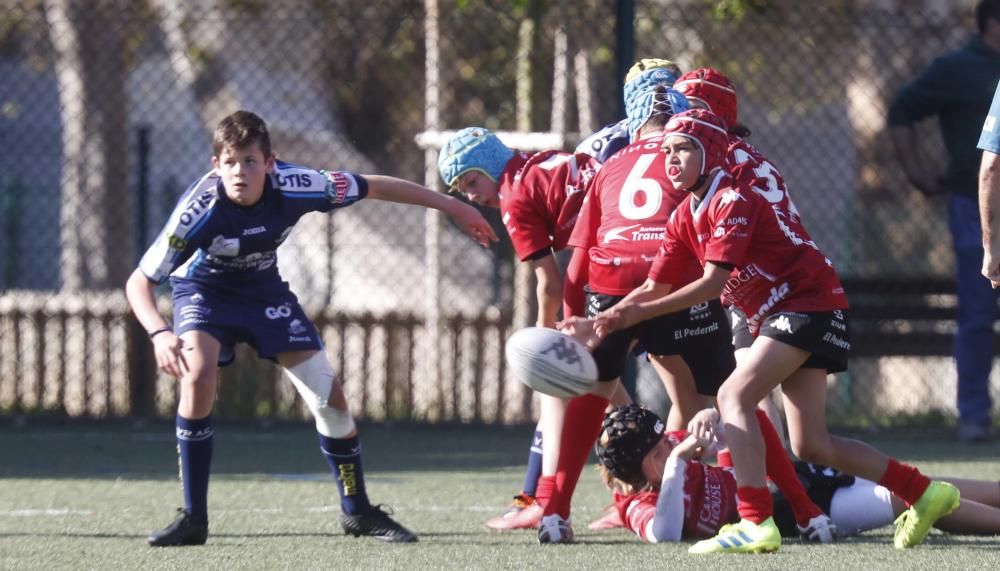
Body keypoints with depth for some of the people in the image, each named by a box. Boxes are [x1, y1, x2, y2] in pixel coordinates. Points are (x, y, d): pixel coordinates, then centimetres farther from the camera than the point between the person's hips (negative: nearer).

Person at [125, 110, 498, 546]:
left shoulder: (292, 186, -28)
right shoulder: (201, 209, -36)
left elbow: (374, 187, -11)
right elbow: (139, 282, -31)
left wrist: (451, 206, -3)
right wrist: (160, 334, -51)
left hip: (263, 288, 3)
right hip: (203, 288, -3)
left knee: (328, 392, -2)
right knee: (198, 372, -30)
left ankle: (357, 511, 19)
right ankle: (193, 518, -20)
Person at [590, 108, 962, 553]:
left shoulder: (734, 202, -17)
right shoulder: (685, 219, 9)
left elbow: (713, 283, -24)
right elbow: (655, 287, 7)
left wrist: (640, 312, -26)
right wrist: (606, 320, -7)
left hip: (811, 305, -9)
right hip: (779, 315, 9)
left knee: (735, 396, -23)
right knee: (810, 447, 6)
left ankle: (755, 525, -33)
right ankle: (924, 493, 16)